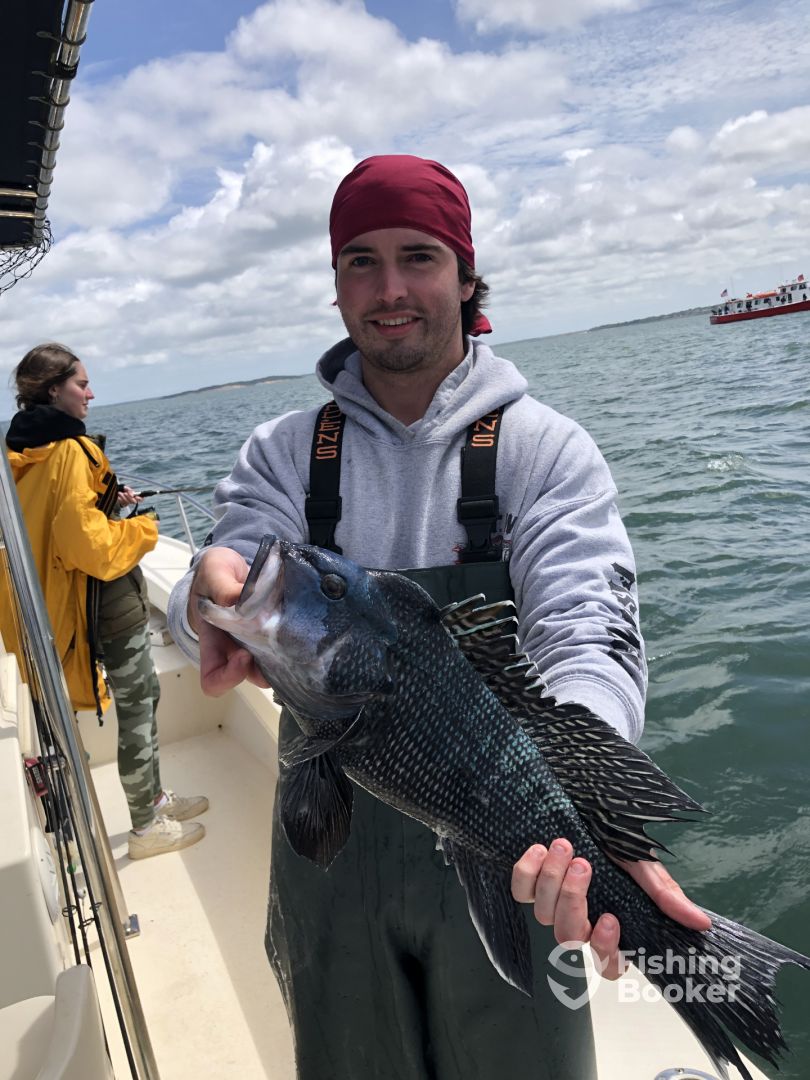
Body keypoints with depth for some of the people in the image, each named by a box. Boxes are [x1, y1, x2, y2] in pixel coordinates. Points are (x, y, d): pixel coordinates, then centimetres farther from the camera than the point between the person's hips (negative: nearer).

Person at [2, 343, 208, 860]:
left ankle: (156, 797, 38)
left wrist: (107, 500, 12)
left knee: (145, 696, 22)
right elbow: (88, 543, -26)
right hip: (108, 600, -10)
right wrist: (143, 529, -11)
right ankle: (148, 828, 21)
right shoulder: (71, 449, -22)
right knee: (137, 708, 5)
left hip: (73, 599, 10)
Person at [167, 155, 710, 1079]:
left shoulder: (545, 449, -9)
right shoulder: (284, 453, 0)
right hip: (329, 853, 2)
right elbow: (235, 574, -12)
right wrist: (214, 598, -37)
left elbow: (588, 634, -20)